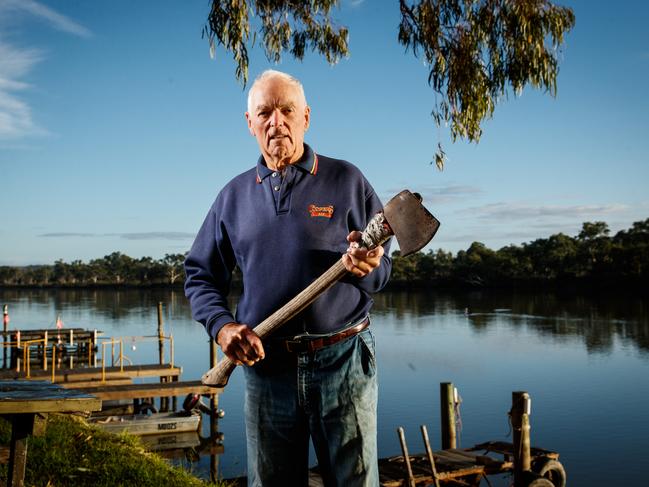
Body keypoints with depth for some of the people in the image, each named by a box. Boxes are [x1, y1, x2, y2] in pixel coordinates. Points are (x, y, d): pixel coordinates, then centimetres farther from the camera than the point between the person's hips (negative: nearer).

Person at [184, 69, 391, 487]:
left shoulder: (345, 180, 2)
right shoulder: (235, 195, 10)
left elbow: (382, 272, 3)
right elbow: (201, 275, 13)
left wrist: (366, 268, -20)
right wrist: (222, 325, -5)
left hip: (343, 361, -2)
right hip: (265, 364, 3)